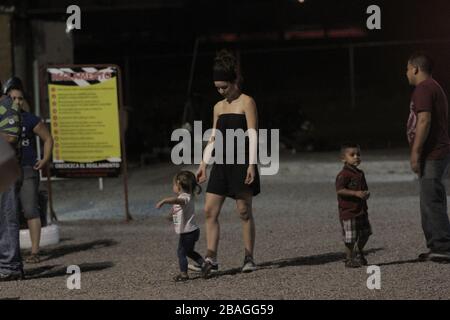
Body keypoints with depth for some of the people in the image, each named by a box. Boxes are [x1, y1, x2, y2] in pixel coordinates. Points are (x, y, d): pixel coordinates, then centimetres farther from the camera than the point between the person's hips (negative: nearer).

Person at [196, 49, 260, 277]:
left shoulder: (246, 102, -3)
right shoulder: (218, 107, 16)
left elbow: (252, 135, -9)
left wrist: (251, 164, -17)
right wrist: (204, 163, 10)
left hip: (241, 161, -6)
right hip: (221, 162, 6)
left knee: (244, 211, -2)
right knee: (210, 210, -3)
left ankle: (249, 257, 5)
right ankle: (211, 258, -3)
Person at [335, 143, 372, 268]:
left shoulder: (360, 174, 14)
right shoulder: (343, 174, -14)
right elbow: (339, 190, -23)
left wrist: (366, 194, 1)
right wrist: (356, 193, -28)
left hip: (361, 210, 8)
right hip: (348, 211, -8)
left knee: (365, 232, 16)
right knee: (350, 238, -3)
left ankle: (359, 252, 37)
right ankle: (349, 259, 9)